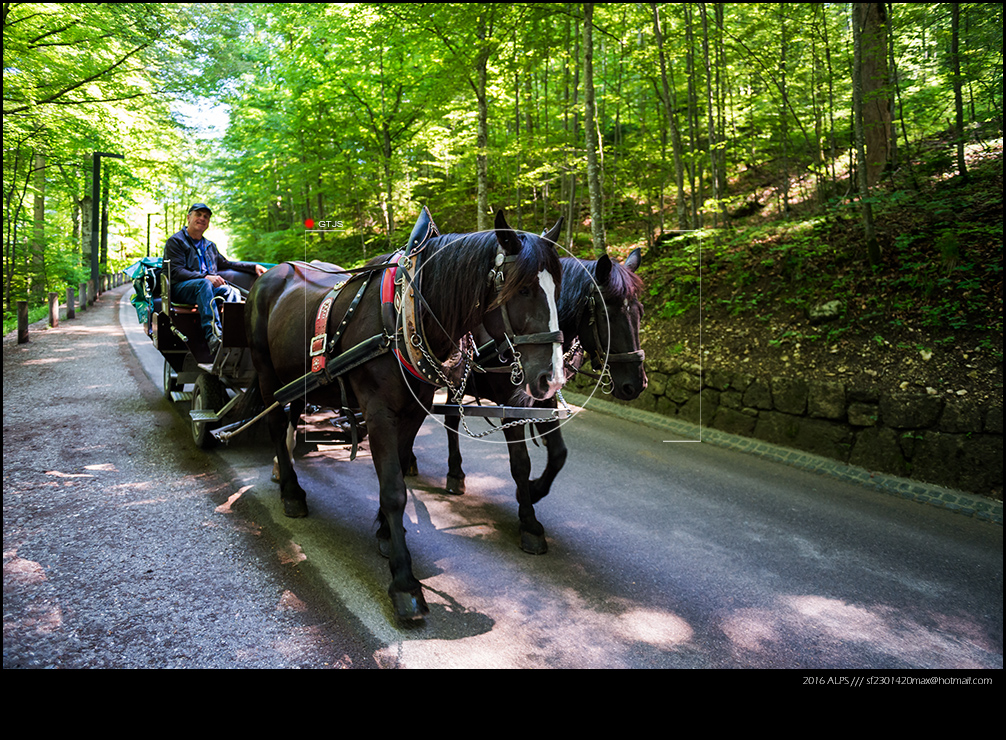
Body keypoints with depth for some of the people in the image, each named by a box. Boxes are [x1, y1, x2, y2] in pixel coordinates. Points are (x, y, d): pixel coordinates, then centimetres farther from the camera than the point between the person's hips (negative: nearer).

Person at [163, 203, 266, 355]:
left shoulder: (209, 245, 29)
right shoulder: (175, 241, 6)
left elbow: (226, 264, 39)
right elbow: (176, 272, -7)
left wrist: (254, 267, 25)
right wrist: (206, 277, -23)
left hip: (209, 286, 6)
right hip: (180, 288, -6)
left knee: (232, 291, -26)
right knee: (204, 284, -39)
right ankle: (213, 336, -57)